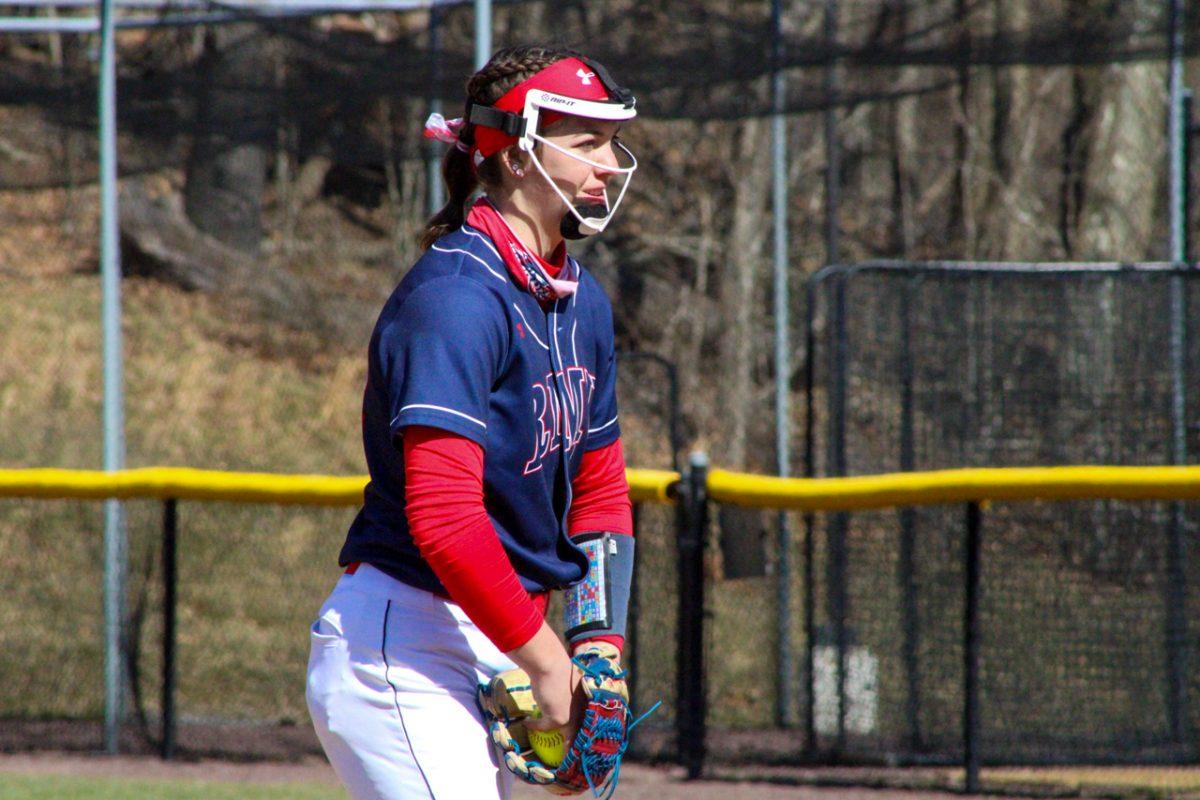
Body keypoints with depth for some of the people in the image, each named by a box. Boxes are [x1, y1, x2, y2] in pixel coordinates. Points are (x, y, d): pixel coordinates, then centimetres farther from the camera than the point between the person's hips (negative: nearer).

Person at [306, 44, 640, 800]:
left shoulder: (582, 300, 12)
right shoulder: (456, 296, -17)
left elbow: (600, 495, 19)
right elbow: (443, 518, -25)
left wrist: (599, 651, 5)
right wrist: (546, 660, -19)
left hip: (494, 656, 10)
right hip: (404, 652, -10)